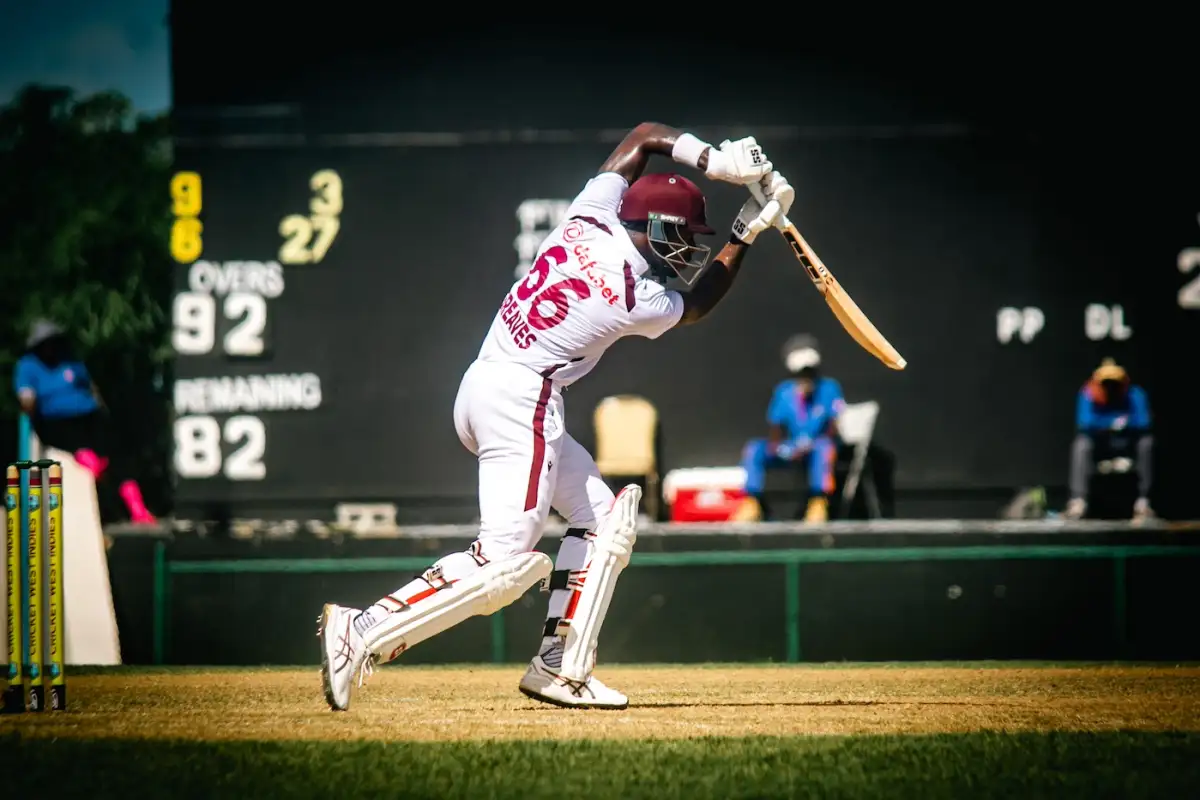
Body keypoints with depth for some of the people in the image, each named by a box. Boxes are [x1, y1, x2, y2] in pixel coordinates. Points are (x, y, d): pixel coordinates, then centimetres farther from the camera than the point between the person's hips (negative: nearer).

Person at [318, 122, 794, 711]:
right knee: (506, 563, -14)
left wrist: (712, 160, 7)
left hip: (482, 387, 10)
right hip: (523, 402, -10)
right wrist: (748, 234, 20)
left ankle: (559, 668, 9)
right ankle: (362, 633, -25)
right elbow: (698, 303, 14)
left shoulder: (591, 215, 3)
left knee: (603, 518, 16)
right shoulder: (642, 304, -11)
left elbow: (646, 134, 17)